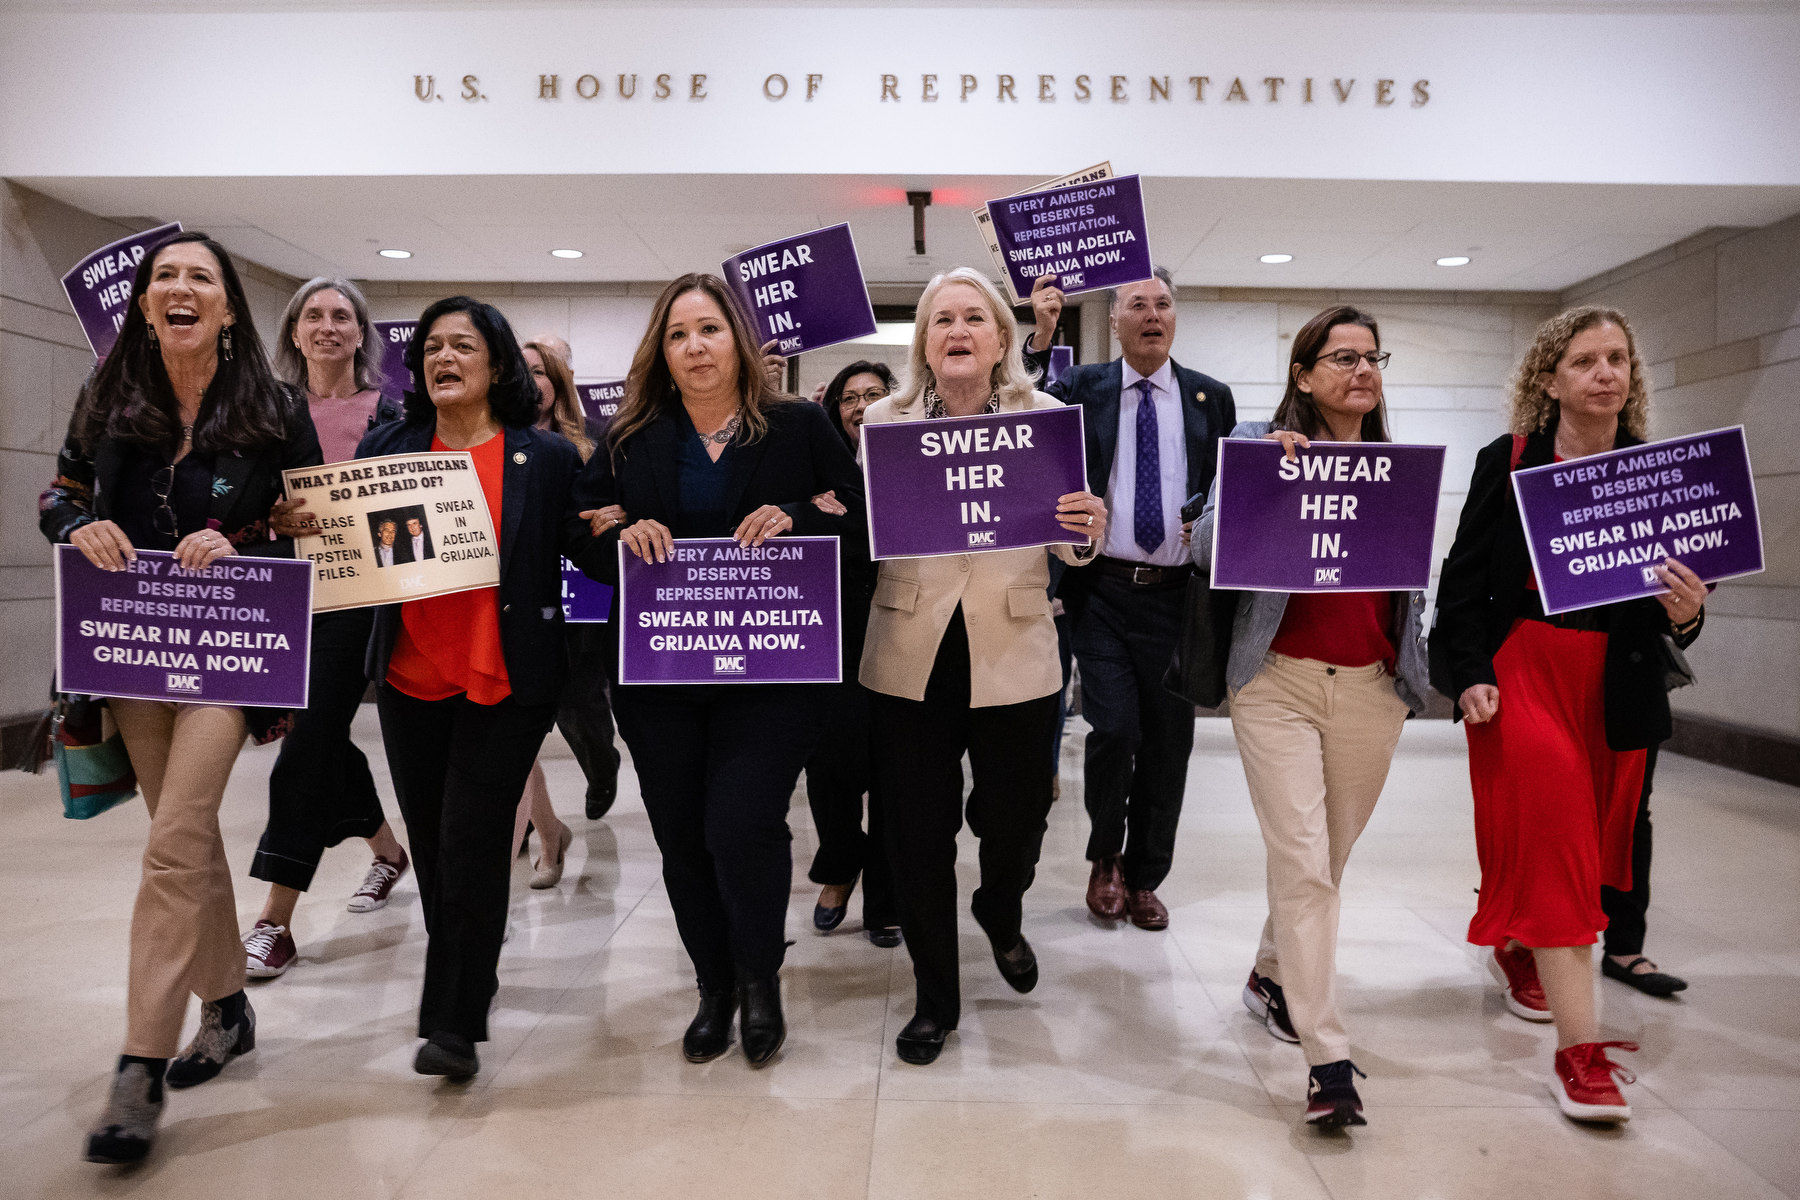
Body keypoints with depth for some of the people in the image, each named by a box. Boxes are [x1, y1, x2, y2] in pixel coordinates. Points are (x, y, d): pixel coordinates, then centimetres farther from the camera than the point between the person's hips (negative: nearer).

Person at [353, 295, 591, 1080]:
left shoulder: (544, 457, -2)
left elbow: (588, 555, 1)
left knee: (471, 841, -5)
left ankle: (455, 1022, 7)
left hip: (506, 683, -4)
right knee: (431, 842, 15)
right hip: (409, 678, 4)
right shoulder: (386, 448, 7)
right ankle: (465, 978, 37)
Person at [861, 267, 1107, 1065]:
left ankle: (1001, 916, 48)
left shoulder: (1046, 418, 1)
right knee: (916, 835, 6)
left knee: (1017, 821, 10)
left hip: (1013, 657, 0)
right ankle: (935, 997, 30)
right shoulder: (883, 421, 3)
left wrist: (1088, 532, -21)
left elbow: (1070, 545, 1)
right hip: (910, 659, 0)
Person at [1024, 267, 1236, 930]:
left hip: (1178, 595, 3)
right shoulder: (1081, 386, 5)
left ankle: (1144, 877, 29)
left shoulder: (1211, 398, 10)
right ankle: (1105, 856, 18)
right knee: (1115, 729, -11)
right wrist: (1041, 338, -16)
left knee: (1168, 742, 9)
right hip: (1104, 591, -2)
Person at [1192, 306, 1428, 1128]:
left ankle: (1273, 976, 38)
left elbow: (1418, 581, 19)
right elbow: (1208, 552, -9)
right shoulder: (1258, 442, 0)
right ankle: (1328, 1059, -3)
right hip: (1279, 681, -4)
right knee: (1302, 862, -9)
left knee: (1330, 857, 12)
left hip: (1372, 688, 4)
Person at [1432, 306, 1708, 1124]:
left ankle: (1517, 947, 47)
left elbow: (1679, 596, 7)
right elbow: (1463, 576, -1)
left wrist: (1685, 616, -16)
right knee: (1554, 839, -9)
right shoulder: (1507, 462, -2)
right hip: (1522, 672, -3)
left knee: (1588, 838, 17)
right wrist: (1467, 673, -10)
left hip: (1616, 688, 3)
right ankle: (1580, 1048, -5)